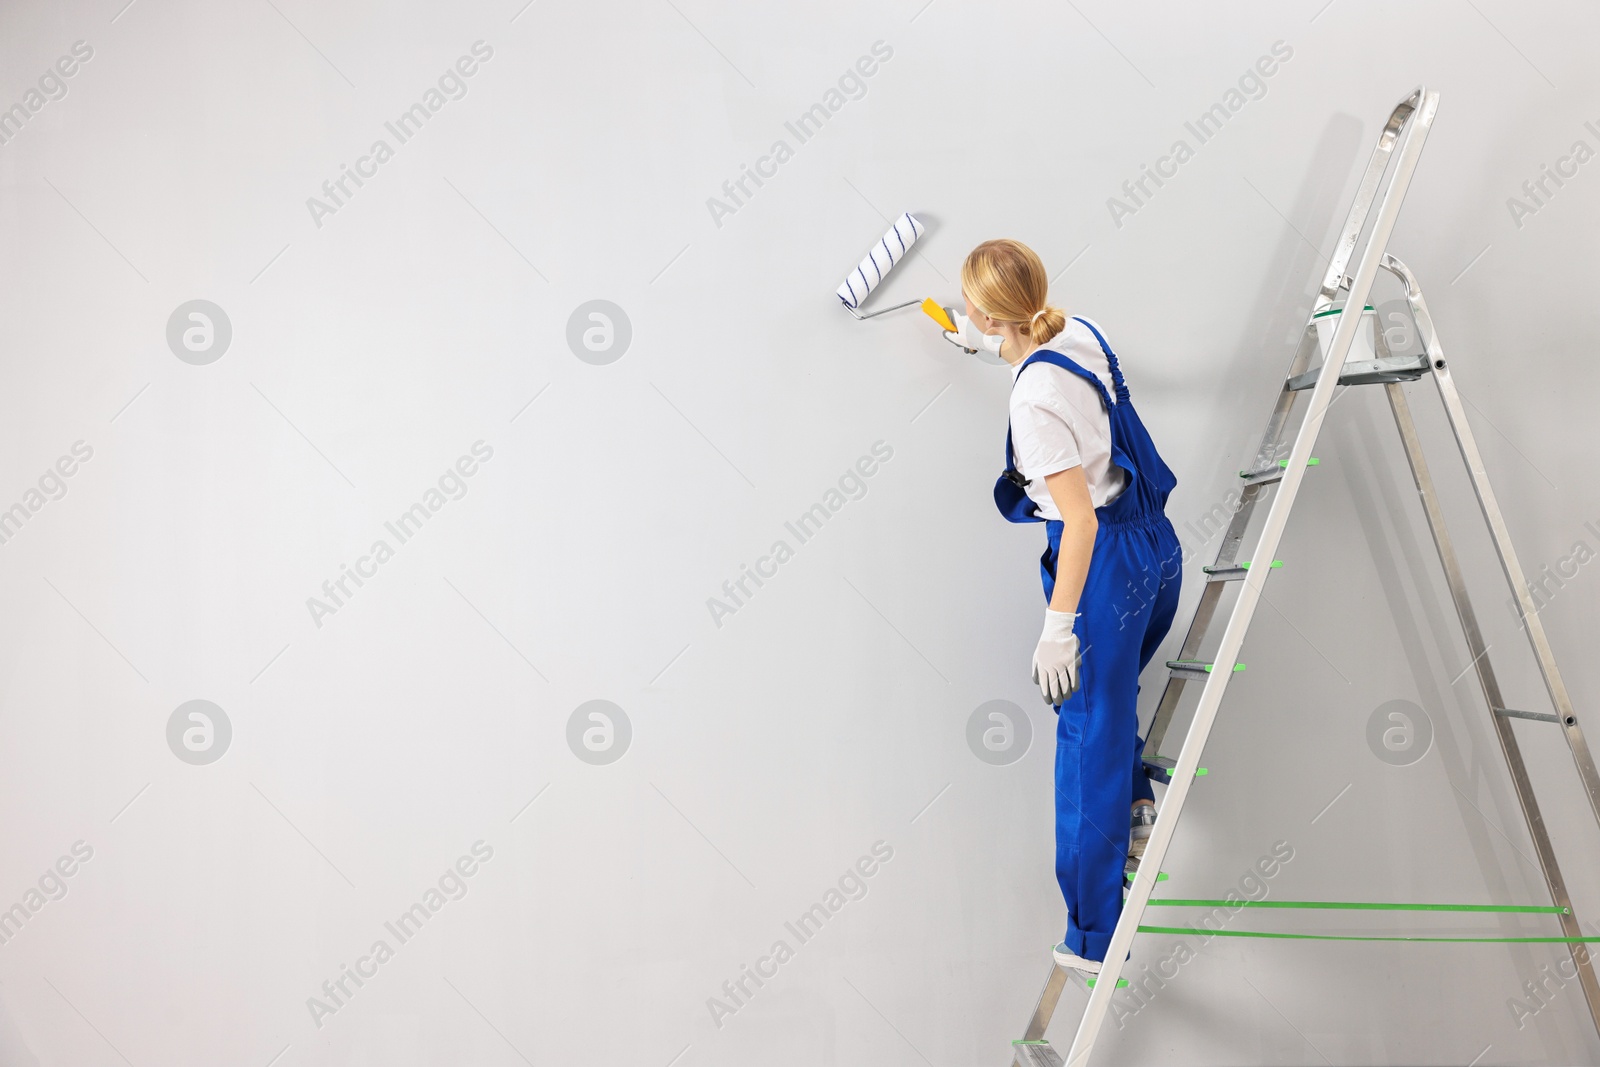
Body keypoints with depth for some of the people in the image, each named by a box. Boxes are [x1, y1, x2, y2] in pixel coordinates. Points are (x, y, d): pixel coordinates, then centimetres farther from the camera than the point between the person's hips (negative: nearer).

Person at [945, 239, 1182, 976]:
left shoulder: (1035, 400, -24)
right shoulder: (1077, 332, 1)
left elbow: (1080, 516, -26)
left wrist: (1057, 627, -23)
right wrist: (983, 340, 47)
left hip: (1103, 562, -9)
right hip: (1155, 544, 9)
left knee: (1089, 737, 0)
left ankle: (1094, 939, 9)